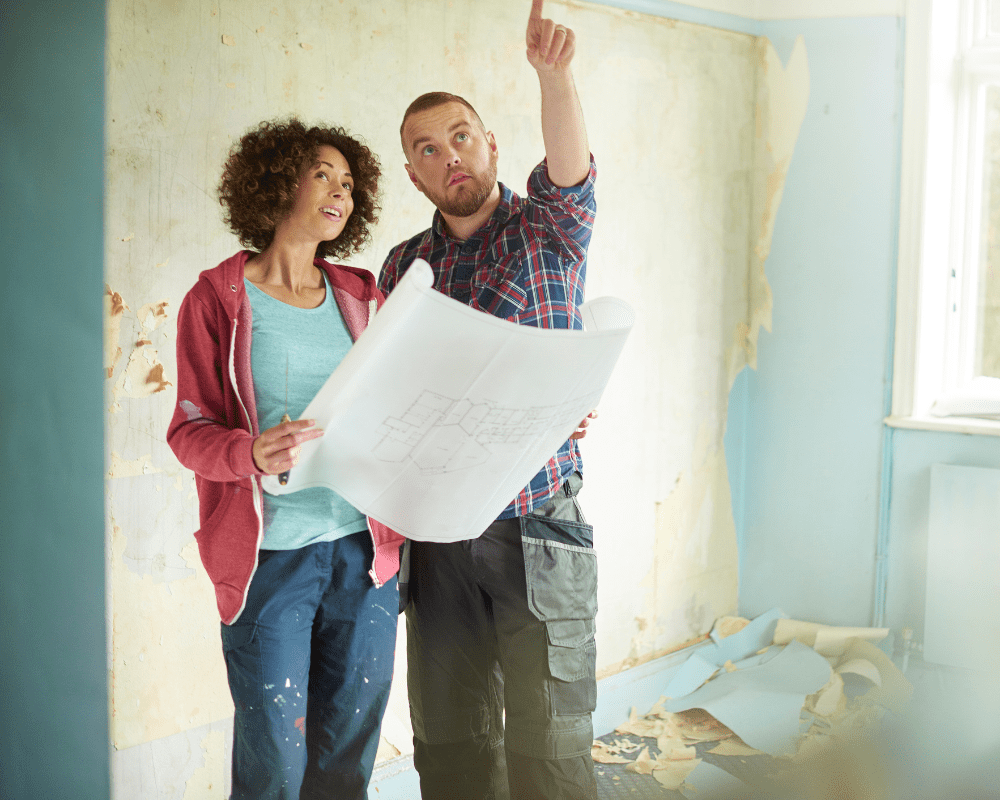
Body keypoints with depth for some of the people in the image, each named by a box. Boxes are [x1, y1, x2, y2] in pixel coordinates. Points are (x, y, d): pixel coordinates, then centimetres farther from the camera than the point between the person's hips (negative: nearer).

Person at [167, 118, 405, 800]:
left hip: (365, 551, 4)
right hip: (268, 556, -3)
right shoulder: (217, 300, 1)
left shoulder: (362, 298, 12)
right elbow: (191, 430, -3)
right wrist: (254, 454, -23)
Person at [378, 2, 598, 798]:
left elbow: (569, 177, -24)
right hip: (437, 537, 4)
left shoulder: (546, 233, -1)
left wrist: (555, 76, -42)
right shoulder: (402, 267, 9)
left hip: (538, 532, -3)